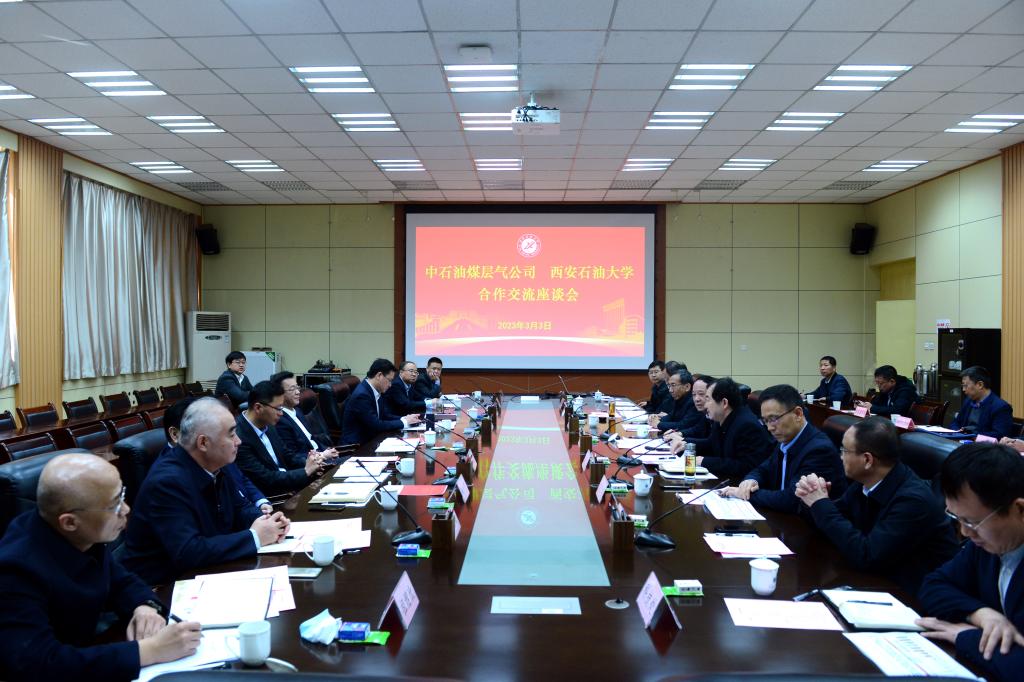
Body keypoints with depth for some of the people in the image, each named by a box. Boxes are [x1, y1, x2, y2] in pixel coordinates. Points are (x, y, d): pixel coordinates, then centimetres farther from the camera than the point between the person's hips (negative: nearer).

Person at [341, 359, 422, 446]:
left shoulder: (375, 391, 5)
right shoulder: (361, 395, -21)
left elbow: (385, 415, 12)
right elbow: (376, 425, -22)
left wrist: (404, 419, -4)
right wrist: (403, 422, -13)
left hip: (368, 440, 8)